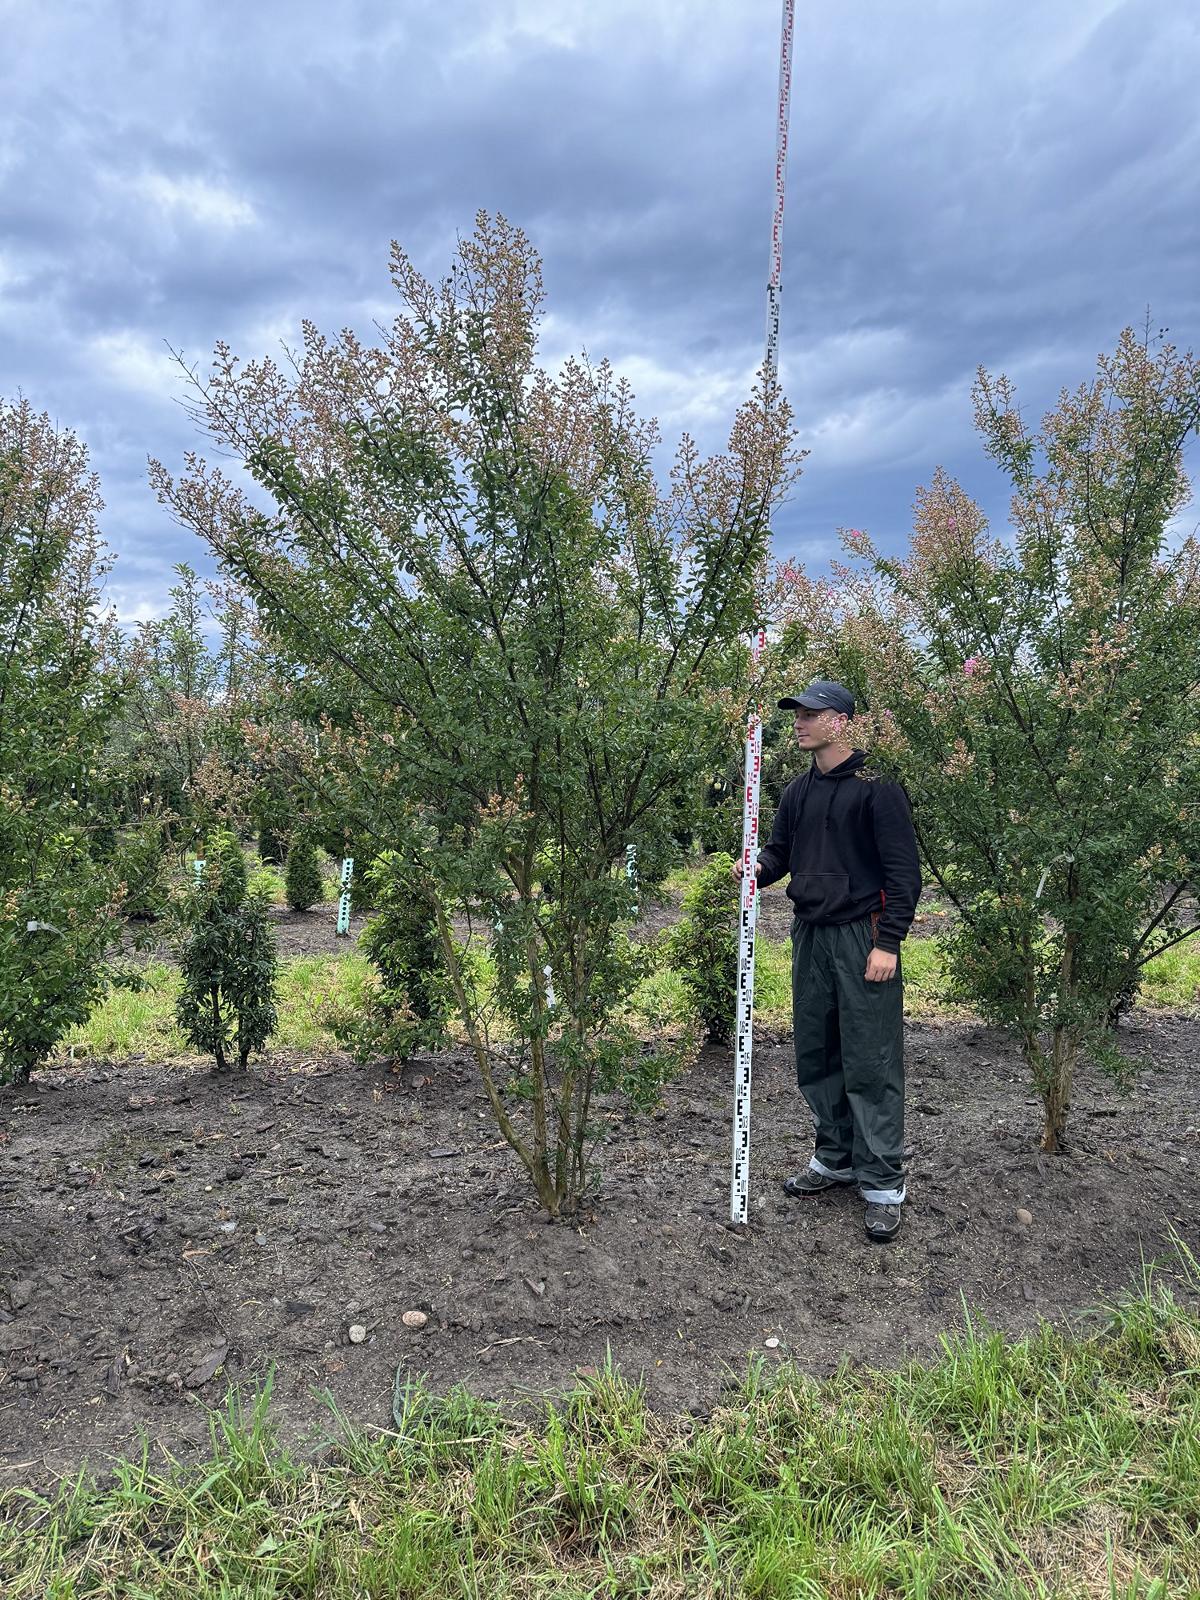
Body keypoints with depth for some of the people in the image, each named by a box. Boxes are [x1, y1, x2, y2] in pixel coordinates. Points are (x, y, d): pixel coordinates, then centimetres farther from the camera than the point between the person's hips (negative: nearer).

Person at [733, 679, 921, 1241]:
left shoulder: (876, 790, -9)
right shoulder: (798, 792, 13)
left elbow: (903, 873, -11)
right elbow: (780, 851, 19)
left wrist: (888, 943, -16)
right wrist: (758, 868, -4)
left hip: (861, 937, -7)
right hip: (809, 935, 7)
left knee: (870, 1064, -4)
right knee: (815, 1056, 14)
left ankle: (882, 1185, 6)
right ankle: (834, 1159, 29)